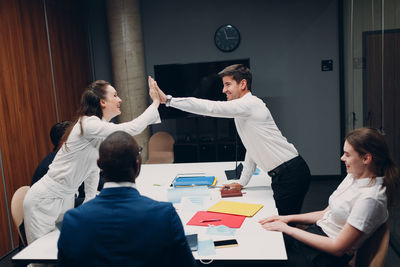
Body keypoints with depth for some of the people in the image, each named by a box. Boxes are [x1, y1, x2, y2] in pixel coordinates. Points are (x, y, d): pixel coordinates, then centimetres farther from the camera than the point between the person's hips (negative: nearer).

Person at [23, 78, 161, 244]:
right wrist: (155, 102, -21)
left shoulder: (102, 128, 5)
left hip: (66, 198, 9)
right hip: (44, 200, -8)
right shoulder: (88, 124, -24)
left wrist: (90, 200, 14)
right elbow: (132, 128, -32)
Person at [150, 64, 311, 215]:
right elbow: (252, 150, 23)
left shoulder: (250, 104, -13)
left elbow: (211, 107, -22)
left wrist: (167, 99, -20)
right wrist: (242, 182, 20)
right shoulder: (244, 111, 18)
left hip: (291, 174, -9)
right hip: (281, 175, 9)